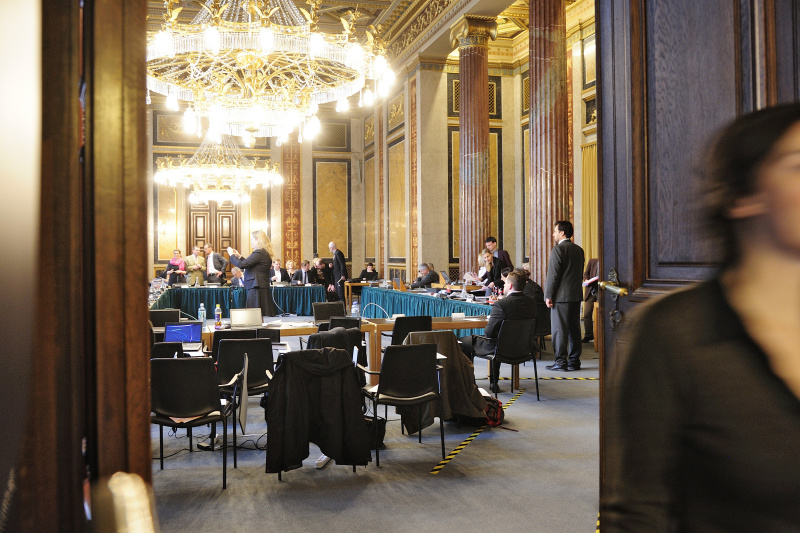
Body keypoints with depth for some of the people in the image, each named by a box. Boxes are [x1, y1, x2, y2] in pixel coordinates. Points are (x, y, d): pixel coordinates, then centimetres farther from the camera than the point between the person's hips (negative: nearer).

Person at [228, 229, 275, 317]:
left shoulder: (259, 253, -15)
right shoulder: (265, 252, 16)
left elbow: (241, 265, -17)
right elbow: (249, 264, 23)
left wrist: (232, 255, -3)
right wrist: (239, 256, 22)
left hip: (256, 289, -10)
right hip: (265, 289, 10)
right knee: (265, 316, 8)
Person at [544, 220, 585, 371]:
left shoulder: (558, 249, -12)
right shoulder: (579, 249, 12)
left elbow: (553, 274, -14)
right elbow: (580, 272, 17)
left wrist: (548, 296, -10)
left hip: (561, 296, -8)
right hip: (576, 295, 8)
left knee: (559, 329, -2)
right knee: (574, 329, 10)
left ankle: (561, 362, -1)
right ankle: (574, 361, 15)